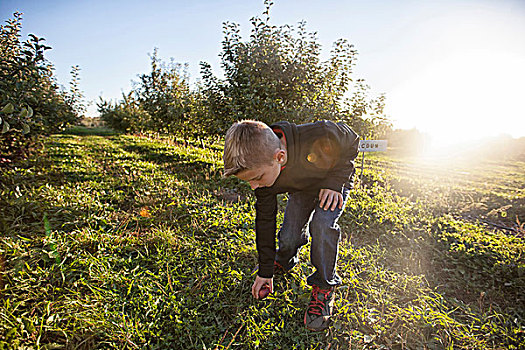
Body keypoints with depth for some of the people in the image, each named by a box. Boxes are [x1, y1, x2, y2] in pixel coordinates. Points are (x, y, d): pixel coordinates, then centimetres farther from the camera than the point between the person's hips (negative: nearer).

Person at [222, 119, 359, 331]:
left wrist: (334, 182, -30)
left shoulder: (322, 136, -43)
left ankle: (324, 285, -5)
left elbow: (351, 141, -18)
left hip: (334, 181, -3)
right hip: (301, 189, 3)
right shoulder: (261, 168, -27)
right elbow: (265, 219, -15)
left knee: (322, 224, -27)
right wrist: (265, 271, -9)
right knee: (288, 237, -10)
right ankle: (284, 262, 27)